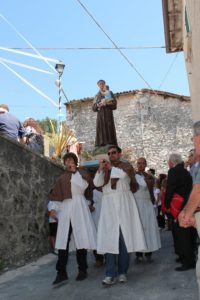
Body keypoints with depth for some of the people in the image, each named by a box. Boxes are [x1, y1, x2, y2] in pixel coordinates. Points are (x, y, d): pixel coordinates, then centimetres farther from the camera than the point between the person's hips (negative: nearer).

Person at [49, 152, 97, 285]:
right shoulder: (62, 178, 16)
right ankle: (62, 272, 2)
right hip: (65, 208, 3)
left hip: (79, 207, -3)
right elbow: (56, 195, 13)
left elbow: (84, 186, -6)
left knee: (80, 237, 0)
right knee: (63, 239, -2)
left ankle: (82, 269, 12)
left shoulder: (82, 173, 8)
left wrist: (75, 171, -3)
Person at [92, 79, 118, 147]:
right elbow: (93, 108, 11)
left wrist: (106, 103, -16)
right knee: (101, 131, -7)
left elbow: (114, 103, 0)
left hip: (108, 115, -2)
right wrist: (98, 105, -11)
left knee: (109, 130, -11)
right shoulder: (97, 96, 19)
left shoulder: (110, 93, 12)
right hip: (100, 116, 2)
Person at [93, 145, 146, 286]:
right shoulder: (104, 168, 17)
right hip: (109, 205, 2)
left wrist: (111, 168, -6)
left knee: (124, 237, 1)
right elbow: (97, 184, 3)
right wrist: (101, 169, -8)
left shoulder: (127, 165, 8)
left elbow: (124, 174, -15)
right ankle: (110, 274, -5)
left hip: (124, 204, -2)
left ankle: (122, 272, 11)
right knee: (109, 238, -5)